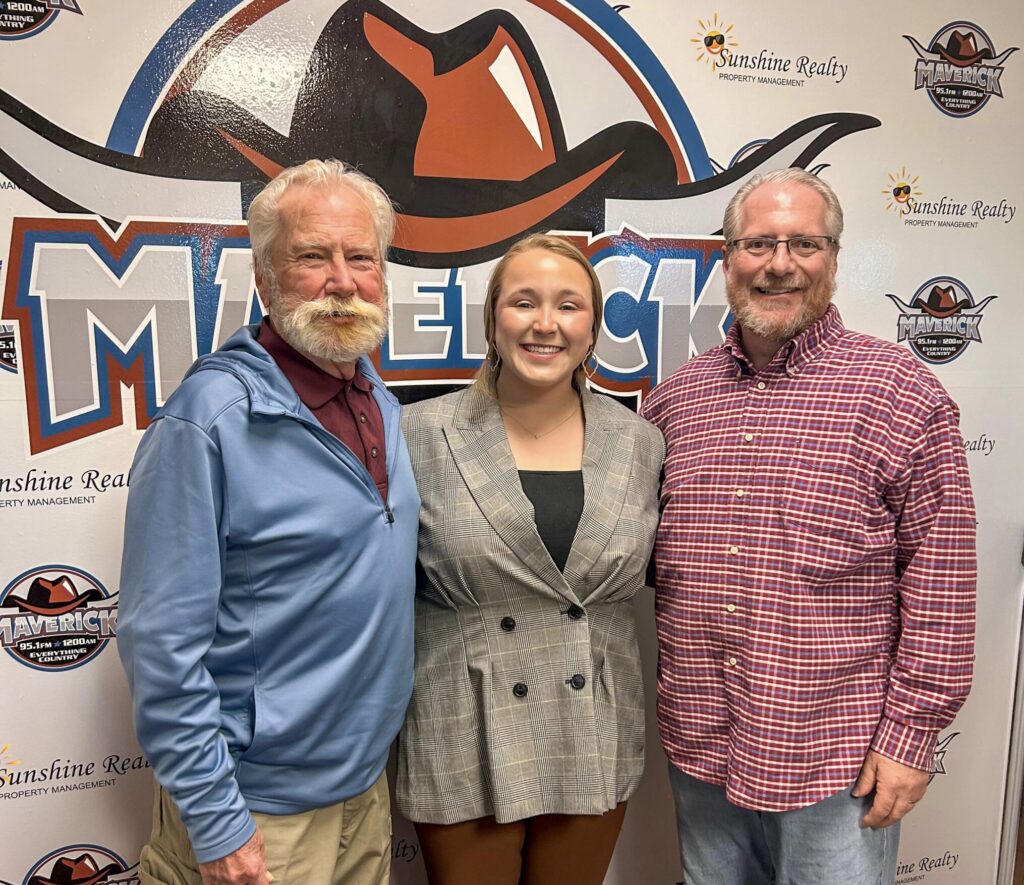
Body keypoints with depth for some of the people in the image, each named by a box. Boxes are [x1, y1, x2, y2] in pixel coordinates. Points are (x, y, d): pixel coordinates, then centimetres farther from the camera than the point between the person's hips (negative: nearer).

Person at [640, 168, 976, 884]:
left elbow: (939, 577, -9)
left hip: (838, 762, -3)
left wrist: (911, 732, -9)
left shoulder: (901, 393, -9)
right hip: (699, 747, 4)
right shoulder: (674, 398, 2)